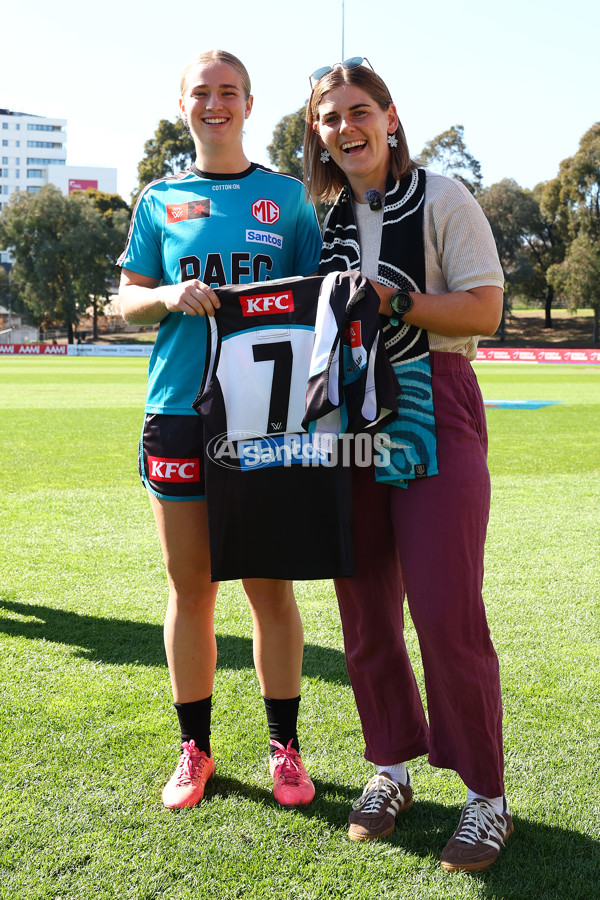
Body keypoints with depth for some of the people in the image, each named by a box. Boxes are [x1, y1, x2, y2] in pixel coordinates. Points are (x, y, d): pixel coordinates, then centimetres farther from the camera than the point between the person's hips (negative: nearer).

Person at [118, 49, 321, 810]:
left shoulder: (287, 197, 9)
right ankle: (194, 749, 21)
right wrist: (170, 297, -10)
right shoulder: (159, 200, 11)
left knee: (270, 584, 3)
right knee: (189, 588, 6)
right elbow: (128, 299, 12)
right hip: (180, 411, 1)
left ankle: (284, 747, 18)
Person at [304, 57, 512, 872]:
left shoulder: (442, 199, -1)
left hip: (433, 415, -5)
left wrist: (395, 300, -18)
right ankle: (392, 769, 24)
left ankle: (486, 795, 5)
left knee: (445, 609, -9)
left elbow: (484, 309, -8)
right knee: (366, 609, 8)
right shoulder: (325, 218, 14)